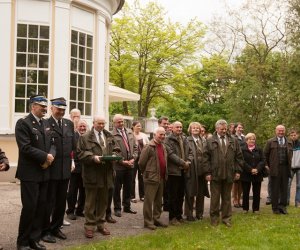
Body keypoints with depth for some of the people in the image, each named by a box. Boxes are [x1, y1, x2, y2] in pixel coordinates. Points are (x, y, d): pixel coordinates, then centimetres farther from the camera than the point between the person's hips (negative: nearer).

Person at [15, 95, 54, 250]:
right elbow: (25, 147, -18)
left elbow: (51, 144, 14)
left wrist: (51, 155, -8)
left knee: (41, 207, 8)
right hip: (30, 173, -7)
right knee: (29, 207, -4)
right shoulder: (23, 123, -9)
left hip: (44, 172, 7)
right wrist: (45, 156, -15)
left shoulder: (46, 124, 14)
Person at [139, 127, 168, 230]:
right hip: (151, 178, -8)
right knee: (149, 201, -1)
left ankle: (156, 219, 27)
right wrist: (147, 173, 1)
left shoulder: (163, 147, 12)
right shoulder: (149, 147, -13)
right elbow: (141, 163, -10)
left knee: (158, 201, 16)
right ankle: (148, 221, 7)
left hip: (161, 178, 8)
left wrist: (164, 174, 15)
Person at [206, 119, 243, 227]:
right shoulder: (210, 141, 0)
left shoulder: (233, 141, 9)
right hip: (215, 174, -2)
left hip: (229, 174, 3)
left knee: (227, 197, 11)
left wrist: (238, 171, 3)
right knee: (215, 198, 4)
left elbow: (238, 157, 10)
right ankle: (214, 218, 15)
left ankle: (226, 218, 20)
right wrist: (208, 173, -8)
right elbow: (206, 158, -2)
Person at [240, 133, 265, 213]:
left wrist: (257, 169, -13)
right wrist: (250, 170, -17)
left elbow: (263, 160, 2)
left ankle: (256, 209, 14)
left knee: (257, 193, 6)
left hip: (257, 174, 3)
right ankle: (245, 208, 14)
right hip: (246, 174, -3)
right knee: (245, 192, 4)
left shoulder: (259, 149, 10)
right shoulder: (242, 149, -2)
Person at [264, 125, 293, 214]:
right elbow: (266, 154, 6)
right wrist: (269, 165, 6)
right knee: (275, 189, 2)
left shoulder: (289, 143, 12)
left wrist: (288, 165, 13)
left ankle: (283, 206, 13)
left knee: (284, 188, 4)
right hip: (275, 169, -3)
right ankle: (275, 208, 9)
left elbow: (290, 155, 19)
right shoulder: (270, 142, 2)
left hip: (285, 169, 3)